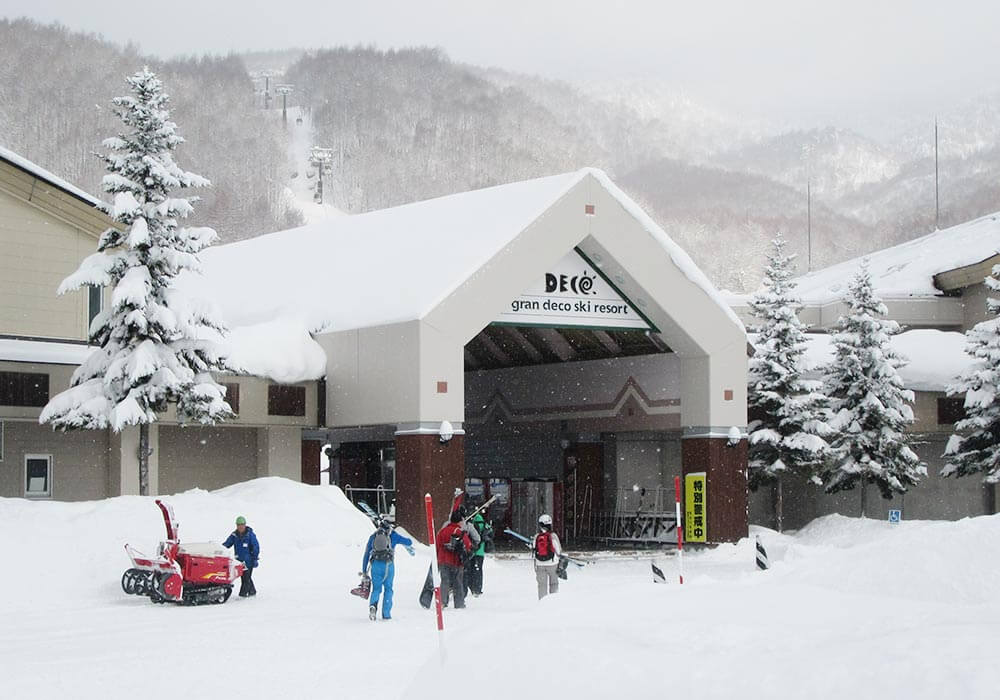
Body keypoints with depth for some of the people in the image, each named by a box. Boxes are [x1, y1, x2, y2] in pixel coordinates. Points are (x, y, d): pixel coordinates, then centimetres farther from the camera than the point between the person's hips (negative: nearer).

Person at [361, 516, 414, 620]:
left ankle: (372, 605, -19)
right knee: (388, 589, 11)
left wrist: (364, 571, 18)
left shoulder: (373, 536, 13)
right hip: (388, 565, -2)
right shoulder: (392, 535, 6)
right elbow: (408, 542, 7)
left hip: (375, 565, 2)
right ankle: (386, 614, 7)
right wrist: (410, 549, 32)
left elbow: (366, 554, 13)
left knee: (376, 588, 9)